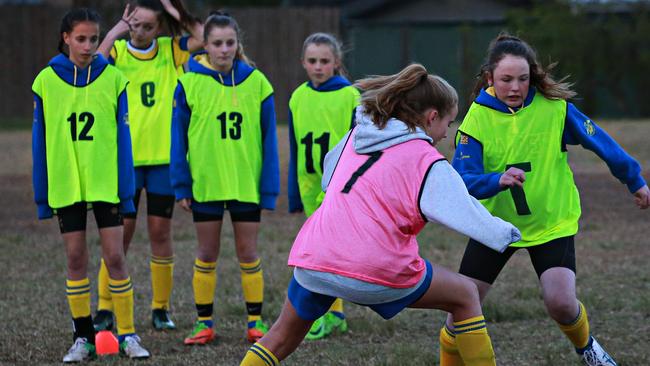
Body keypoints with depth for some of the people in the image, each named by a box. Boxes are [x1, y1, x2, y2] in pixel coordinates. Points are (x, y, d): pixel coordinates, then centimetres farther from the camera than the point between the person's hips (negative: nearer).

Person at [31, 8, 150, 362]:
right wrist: (42, 193, 3)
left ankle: (128, 335, 5)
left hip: (105, 183, -1)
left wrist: (125, 189, -3)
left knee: (114, 256, -3)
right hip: (65, 184, 1)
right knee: (75, 259, 5)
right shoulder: (47, 81, 0)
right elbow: (40, 140, 5)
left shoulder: (112, 78, -1)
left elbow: (122, 136, 1)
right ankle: (82, 337, 12)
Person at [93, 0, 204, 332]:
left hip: (165, 158, 1)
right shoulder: (117, 50, -1)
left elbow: (204, 38, -9)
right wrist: (116, 32, -19)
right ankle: (105, 308, 5)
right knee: (119, 231, -1)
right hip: (125, 158, -1)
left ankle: (161, 308, 16)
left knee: (160, 232, 6)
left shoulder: (171, 50, 5)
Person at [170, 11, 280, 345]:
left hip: (246, 182, 0)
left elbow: (268, 139, 0)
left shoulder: (256, 82, -3)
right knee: (207, 254, 8)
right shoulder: (189, 83, -5)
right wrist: (181, 186, -4)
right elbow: (179, 138, -1)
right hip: (205, 183, 0)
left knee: (248, 252, 6)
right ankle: (204, 323, 15)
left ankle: (255, 321, 15)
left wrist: (269, 189, -3)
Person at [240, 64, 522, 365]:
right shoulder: (427, 162, -2)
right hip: (374, 272, -5)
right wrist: (506, 233, 15)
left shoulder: (356, 136, 16)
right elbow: (469, 215, -2)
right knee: (465, 297, 14)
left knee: (284, 335, 25)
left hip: (313, 261, 5)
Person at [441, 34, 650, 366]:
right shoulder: (478, 118, -15)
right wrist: (498, 180, -43)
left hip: (551, 222, -1)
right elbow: (462, 179, -23)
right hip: (496, 222, 1)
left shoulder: (554, 107, -15)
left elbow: (600, 142, -1)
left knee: (561, 303, -16)